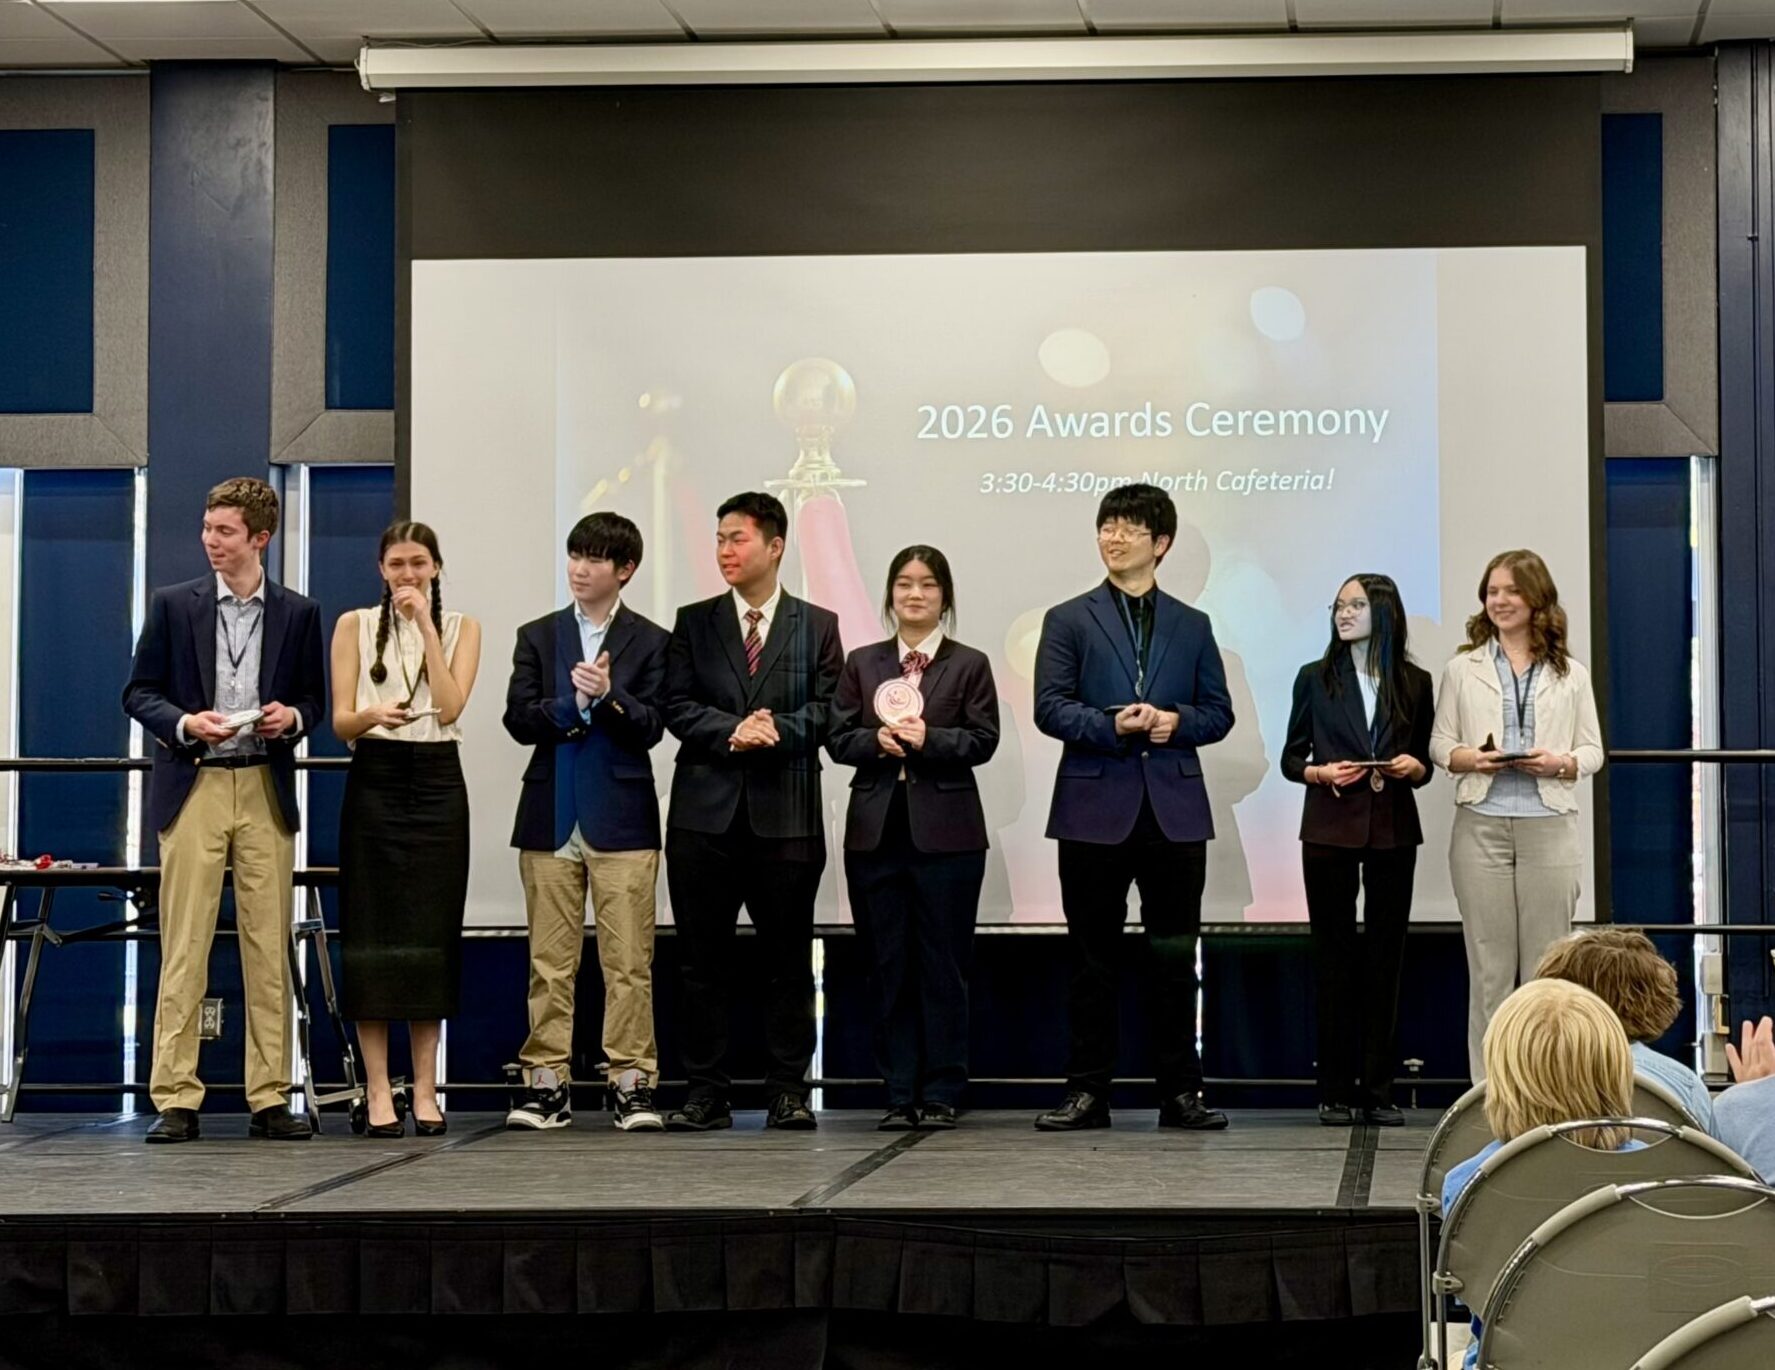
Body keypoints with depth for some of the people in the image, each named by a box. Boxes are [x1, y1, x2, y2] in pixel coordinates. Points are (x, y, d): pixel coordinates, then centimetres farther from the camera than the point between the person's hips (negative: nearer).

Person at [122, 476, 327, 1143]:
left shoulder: (297, 613, 8)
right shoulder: (173, 605, 5)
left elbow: (314, 698, 14)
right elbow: (139, 692, 6)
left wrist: (292, 716, -8)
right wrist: (184, 723, -12)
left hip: (267, 790, 1)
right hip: (194, 788, -1)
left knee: (269, 949, 2)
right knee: (184, 949, -4)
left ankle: (270, 1099, 7)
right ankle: (176, 1100, -2)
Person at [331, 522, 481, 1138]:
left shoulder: (461, 628, 9)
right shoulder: (355, 625, 8)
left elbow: (451, 706, -6)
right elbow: (341, 721, 1)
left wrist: (426, 625, -8)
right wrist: (375, 715, -21)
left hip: (437, 782, 1)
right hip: (374, 781, -1)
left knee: (432, 931, 0)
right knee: (371, 931, -4)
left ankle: (426, 1088, 5)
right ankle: (377, 1091, -1)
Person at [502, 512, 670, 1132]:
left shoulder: (651, 642, 6)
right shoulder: (538, 637, 13)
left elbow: (650, 728, -4)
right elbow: (519, 719, 2)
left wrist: (607, 696, -20)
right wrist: (573, 706, -12)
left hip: (622, 819, -2)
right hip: (550, 818, 2)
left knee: (628, 962, -3)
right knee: (549, 960, 3)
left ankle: (630, 1083, 0)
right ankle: (548, 1082, 7)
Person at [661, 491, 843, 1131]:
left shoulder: (817, 625, 8)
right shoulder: (693, 623, 10)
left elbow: (828, 710, 1)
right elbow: (678, 706, 2)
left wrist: (778, 730, -16)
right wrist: (729, 732, -14)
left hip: (786, 813, -1)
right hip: (706, 809, 1)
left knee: (787, 958, 3)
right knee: (702, 957, 2)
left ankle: (788, 1092, 9)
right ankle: (706, 1093, 7)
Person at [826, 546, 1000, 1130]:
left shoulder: (969, 665, 5)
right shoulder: (862, 664, 13)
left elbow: (983, 740, -3)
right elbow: (838, 737, 7)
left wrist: (929, 740, -17)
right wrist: (876, 741, -12)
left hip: (946, 831, -2)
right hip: (876, 829, 3)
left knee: (942, 966, 0)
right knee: (889, 967, 4)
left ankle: (941, 1093, 6)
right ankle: (900, 1093, 9)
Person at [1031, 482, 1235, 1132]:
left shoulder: (1192, 626, 14)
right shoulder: (1069, 620, 7)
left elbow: (1219, 712, 11)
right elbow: (1050, 707, -2)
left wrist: (1176, 722, -10)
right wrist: (1112, 725, -17)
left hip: (1175, 811, 2)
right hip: (1095, 810, -1)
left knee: (1174, 956, 3)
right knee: (1093, 957, 3)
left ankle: (1180, 1091, 9)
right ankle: (1088, 1090, 8)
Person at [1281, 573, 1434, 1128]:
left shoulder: (1415, 683, 7)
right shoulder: (1315, 678, 5)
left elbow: (1425, 763, 12)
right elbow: (1290, 759, 6)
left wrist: (1413, 767, -10)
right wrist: (1322, 773, -13)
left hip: (1392, 831, 1)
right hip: (1330, 830, -1)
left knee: (1385, 958, 2)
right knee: (1335, 957, 0)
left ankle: (1378, 1089, 6)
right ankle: (1335, 1091, 3)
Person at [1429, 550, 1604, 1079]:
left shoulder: (1571, 673, 10)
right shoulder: (1462, 669, 10)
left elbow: (1593, 751, 8)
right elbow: (1439, 743, 8)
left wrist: (1561, 762, -13)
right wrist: (1470, 758, -13)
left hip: (1550, 827, 0)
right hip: (1481, 825, 0)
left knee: (1545, 963, 0)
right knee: (1489, 965, 1)